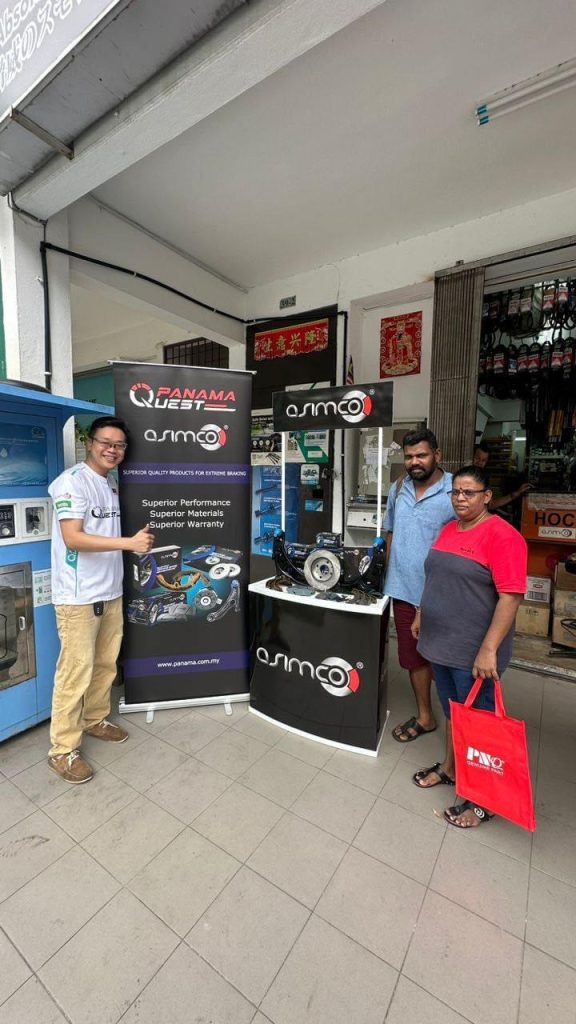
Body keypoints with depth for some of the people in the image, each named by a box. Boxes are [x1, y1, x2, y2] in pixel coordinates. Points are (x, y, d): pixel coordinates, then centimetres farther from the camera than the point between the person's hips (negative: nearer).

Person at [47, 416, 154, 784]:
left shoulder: (111, 485, 13)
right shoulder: (72, 481, -13)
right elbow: (73, 538, -22)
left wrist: (140, 540, 4)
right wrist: (129, 542, -26)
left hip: (110, 592, 8)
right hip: (79, 597, -8)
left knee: (106, 664, 19)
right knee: (76, 672, 2)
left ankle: (96, 719, 39)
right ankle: (63, 750, 20)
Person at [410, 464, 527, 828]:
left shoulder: (501, 535, -17)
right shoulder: (448, 529, 7)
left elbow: (511, 596, -21)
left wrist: (488, 650, -23)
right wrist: (421, 615, 18)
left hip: (473, 652, -7)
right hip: (441, 642, 7)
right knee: (452, 713, 23)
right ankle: (449, 769, 43)